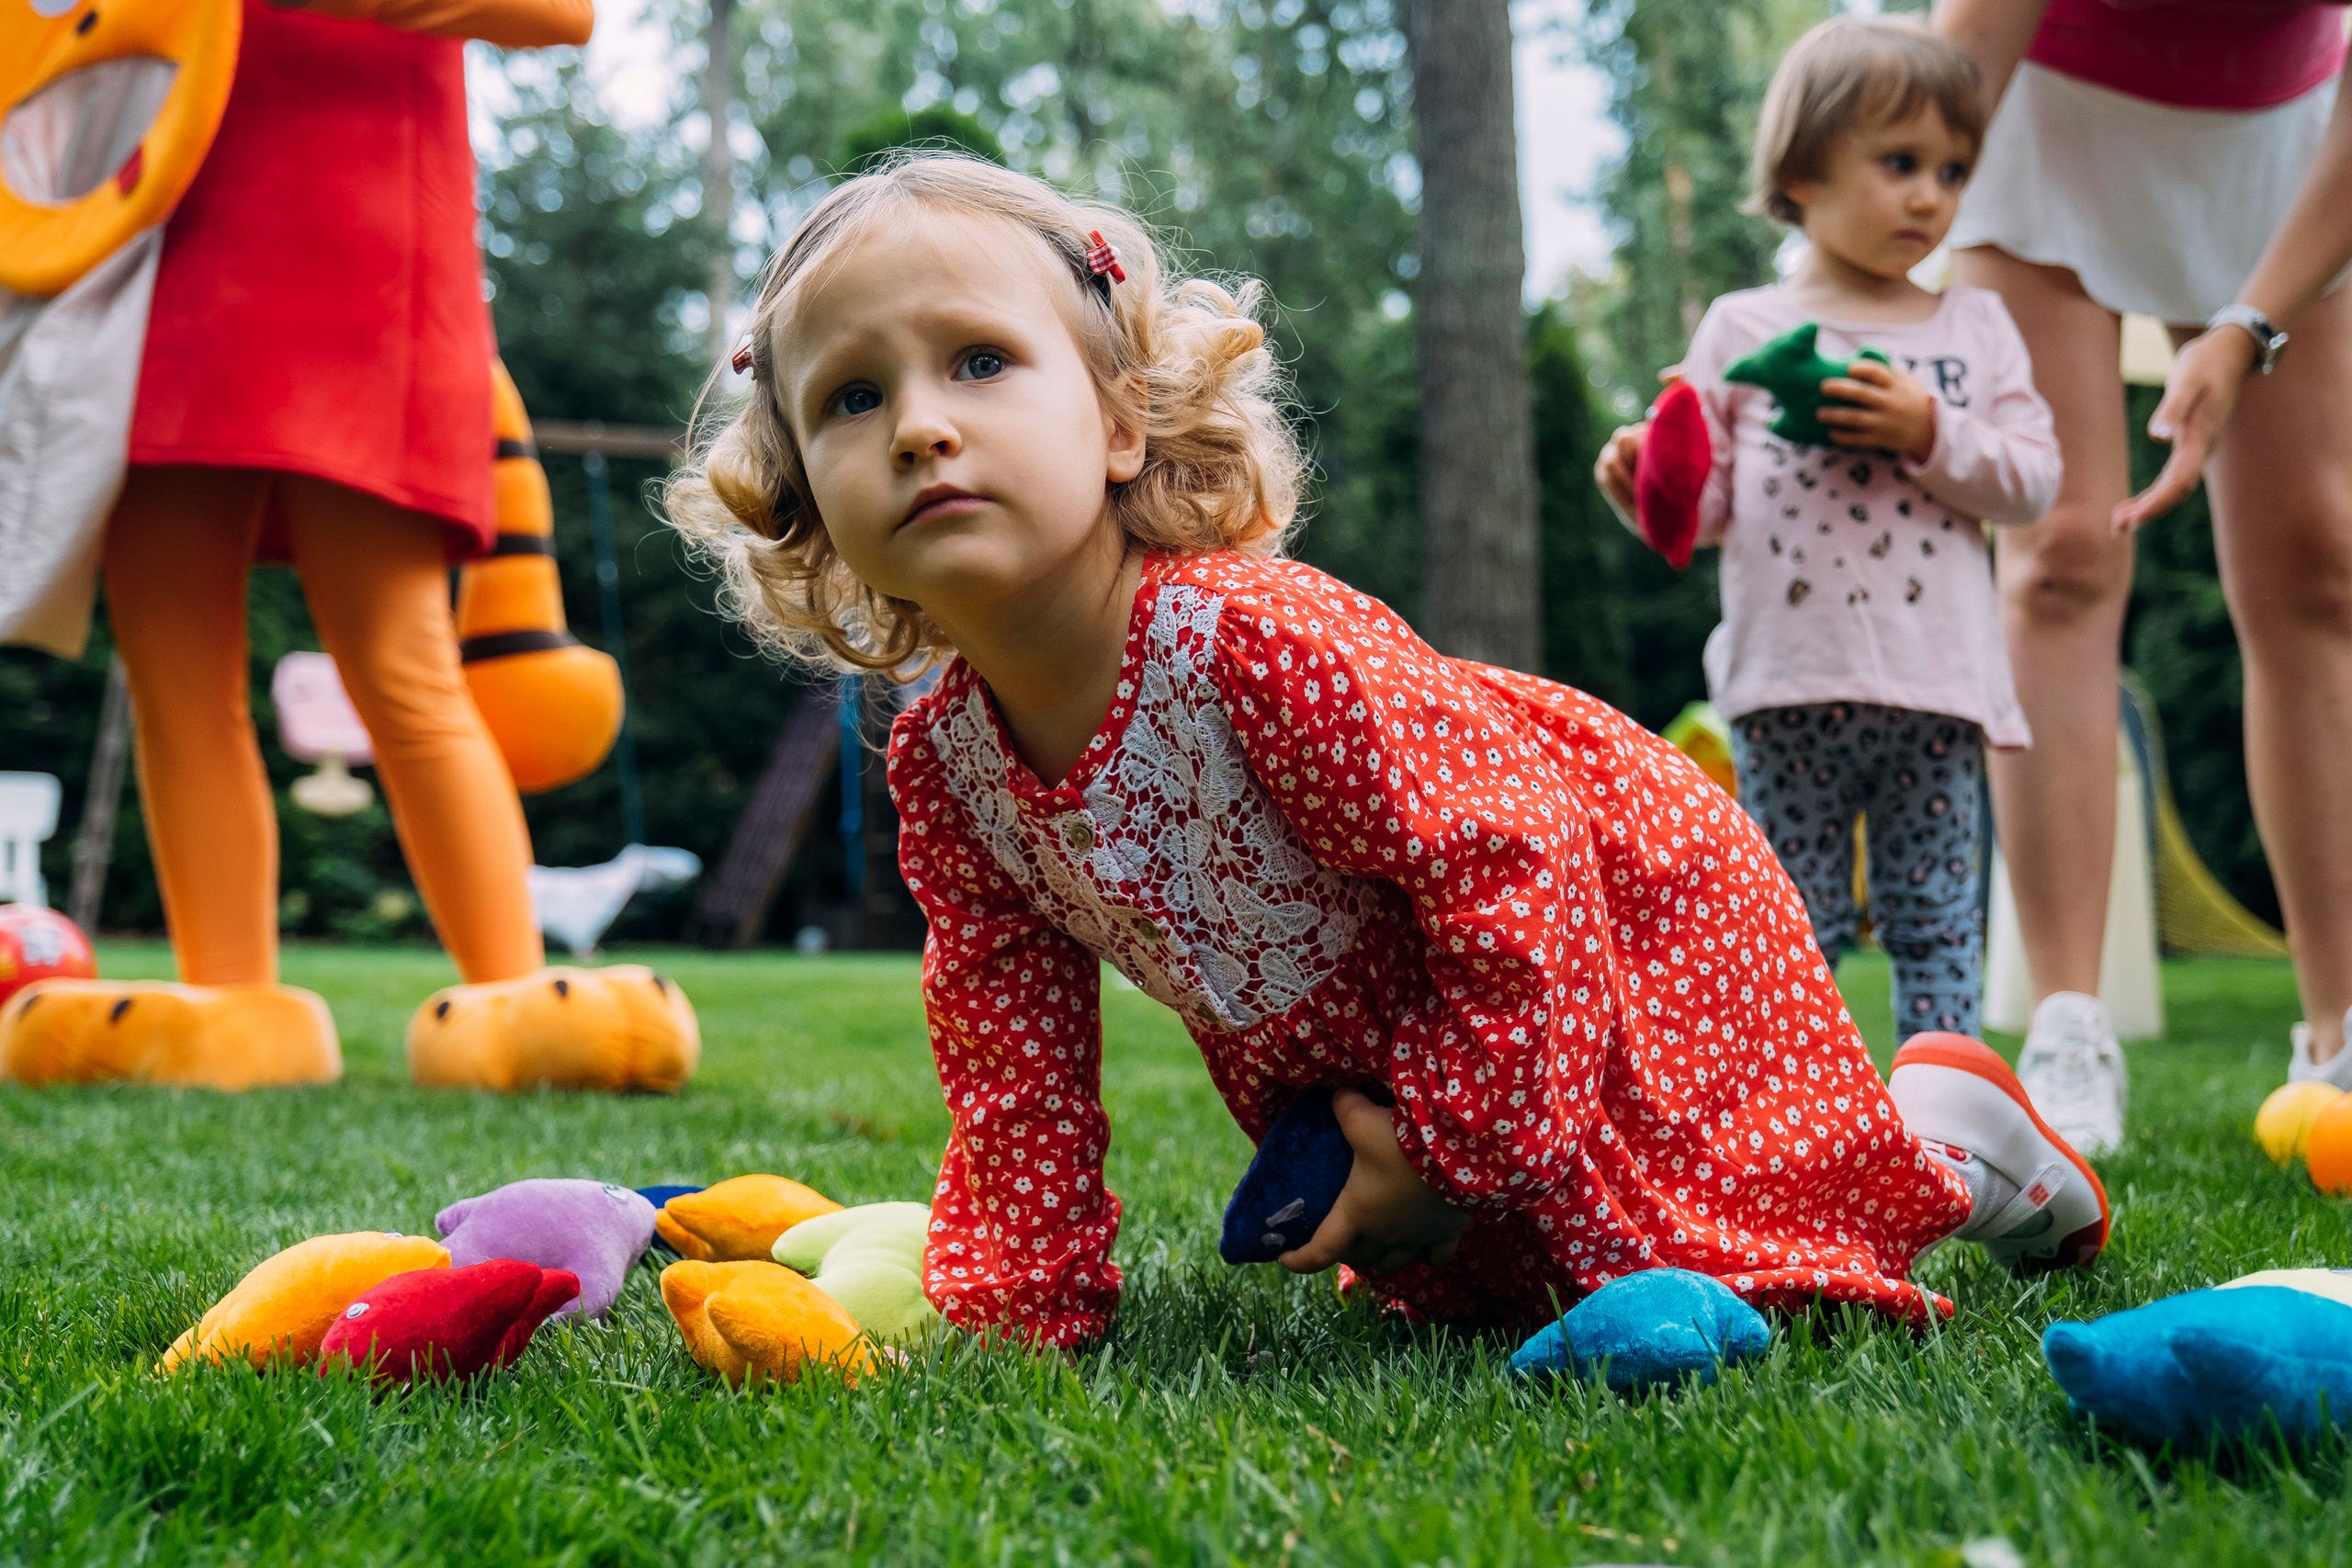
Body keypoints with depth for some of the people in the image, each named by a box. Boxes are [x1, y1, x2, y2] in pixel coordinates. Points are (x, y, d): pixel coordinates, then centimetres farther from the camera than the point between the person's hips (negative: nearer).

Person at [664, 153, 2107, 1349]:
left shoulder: (1260, 641, -37)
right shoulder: (942, 768, -15)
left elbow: (1515, 849, -33)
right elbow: (1012, 1057, -4)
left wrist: (1450, 1138, -26)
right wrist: (1020, 1289, -9)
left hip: (1625, 906, -6)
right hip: (1359, 1028, 7)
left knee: (1665, 1294, -7)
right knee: (1457, 1285, 18)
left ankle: (1954, 1126, 16)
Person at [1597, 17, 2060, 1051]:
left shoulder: (1977, 327, 12)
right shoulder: (1744, 329, 7)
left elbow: (2034, 481, 5)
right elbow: (1710, 501, 4)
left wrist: (1931, 433, -11)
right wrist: (1644, 481, -17)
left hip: (1937, 684, 1)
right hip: (1789, 682, -1)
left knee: (1934, 915, 6)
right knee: (1795, 922, 5)